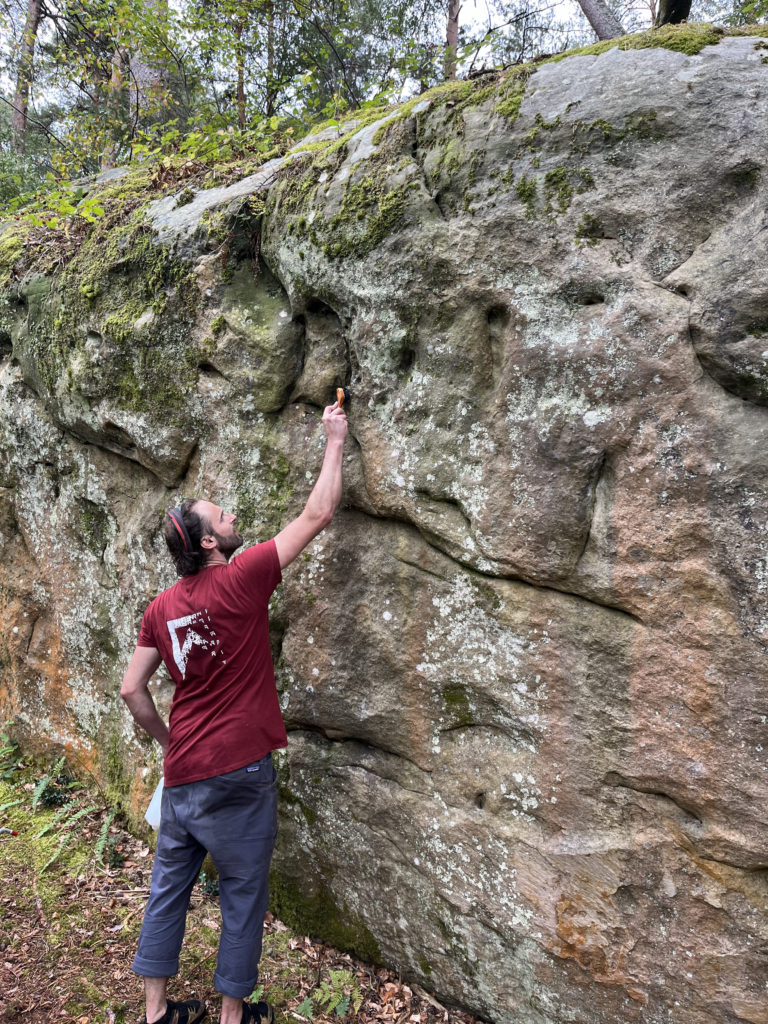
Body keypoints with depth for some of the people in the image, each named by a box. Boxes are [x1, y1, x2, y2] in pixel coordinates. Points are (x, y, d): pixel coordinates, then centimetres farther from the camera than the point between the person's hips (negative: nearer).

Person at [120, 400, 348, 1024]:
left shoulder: (161, 608, 2)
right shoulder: (240, 579, -15)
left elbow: (132, 690, 5)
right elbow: (318, 514, -11)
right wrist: (336, 441, -2)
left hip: (181, 776, 6)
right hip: (237, 774, -6)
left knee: (169, 887, 20)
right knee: (243, 897, 13)